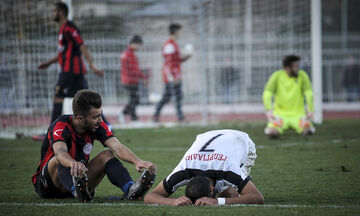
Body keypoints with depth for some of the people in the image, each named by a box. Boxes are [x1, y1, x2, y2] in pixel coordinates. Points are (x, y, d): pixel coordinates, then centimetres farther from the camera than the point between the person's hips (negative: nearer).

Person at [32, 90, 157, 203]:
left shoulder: (97, 126, -8)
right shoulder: (61, 126, -24)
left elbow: (117, 147, -22)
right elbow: (60, 151, -45)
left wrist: (137, 161, -42)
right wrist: (73, 164, -68)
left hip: (79, 179, 5)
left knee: (107, 155, -15)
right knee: (61, 159, -34)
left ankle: (131, 189, -38)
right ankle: (77, 192, -59)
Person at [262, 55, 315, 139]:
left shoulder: (302, 75, -5)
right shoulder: (277, 76, -6)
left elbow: (309, 94, -8)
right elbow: (267, 94, -10)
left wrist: (310, 111, -18)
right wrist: (269, 111, -22)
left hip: (298, 114, 1)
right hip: (280, 113, -1)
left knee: (308, 130, -27)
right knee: (273, 133, -27)